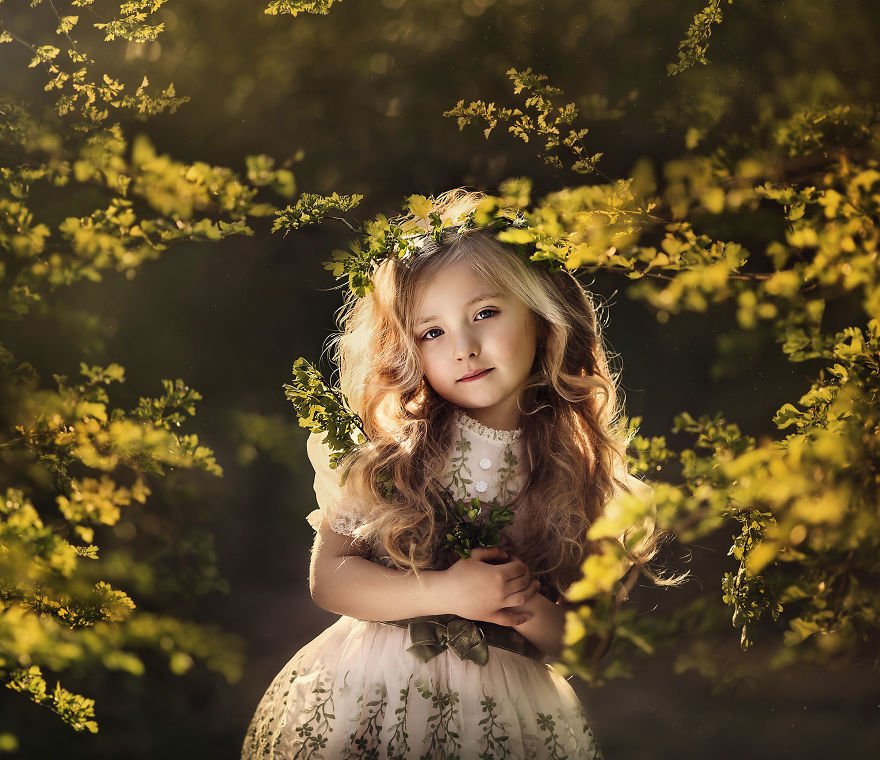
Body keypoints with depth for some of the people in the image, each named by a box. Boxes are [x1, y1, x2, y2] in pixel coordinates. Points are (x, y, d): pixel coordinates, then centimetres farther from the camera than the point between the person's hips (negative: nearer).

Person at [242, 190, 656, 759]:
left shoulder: (574, 469, -2)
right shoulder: (392, 445, -6)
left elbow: (570, 640, 4)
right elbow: (327, 578, -7)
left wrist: (528, 608, -17)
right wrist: (445, 593, -17)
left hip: (504, 712, 1)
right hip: (371, 698, -1)